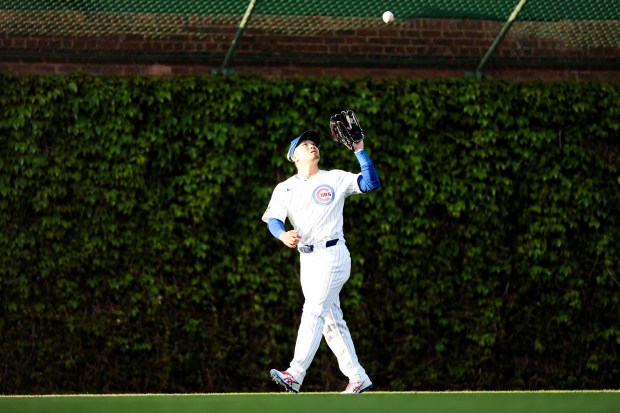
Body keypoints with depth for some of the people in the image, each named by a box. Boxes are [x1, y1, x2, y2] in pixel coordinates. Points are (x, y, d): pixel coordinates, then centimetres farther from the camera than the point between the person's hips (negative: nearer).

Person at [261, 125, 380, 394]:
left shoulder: (336, 179, 4)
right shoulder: (284, 189, 10)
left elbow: (371, 183, -5)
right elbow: (273, 219, -5)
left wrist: (359, 151, -10)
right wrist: (283, 235, -27)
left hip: (332, 254, -5)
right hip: (307, 259, 5)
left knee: (314, 311, -17)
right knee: (331, 320, 8)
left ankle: (295, 375, -27)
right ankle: (358, 378, 14)